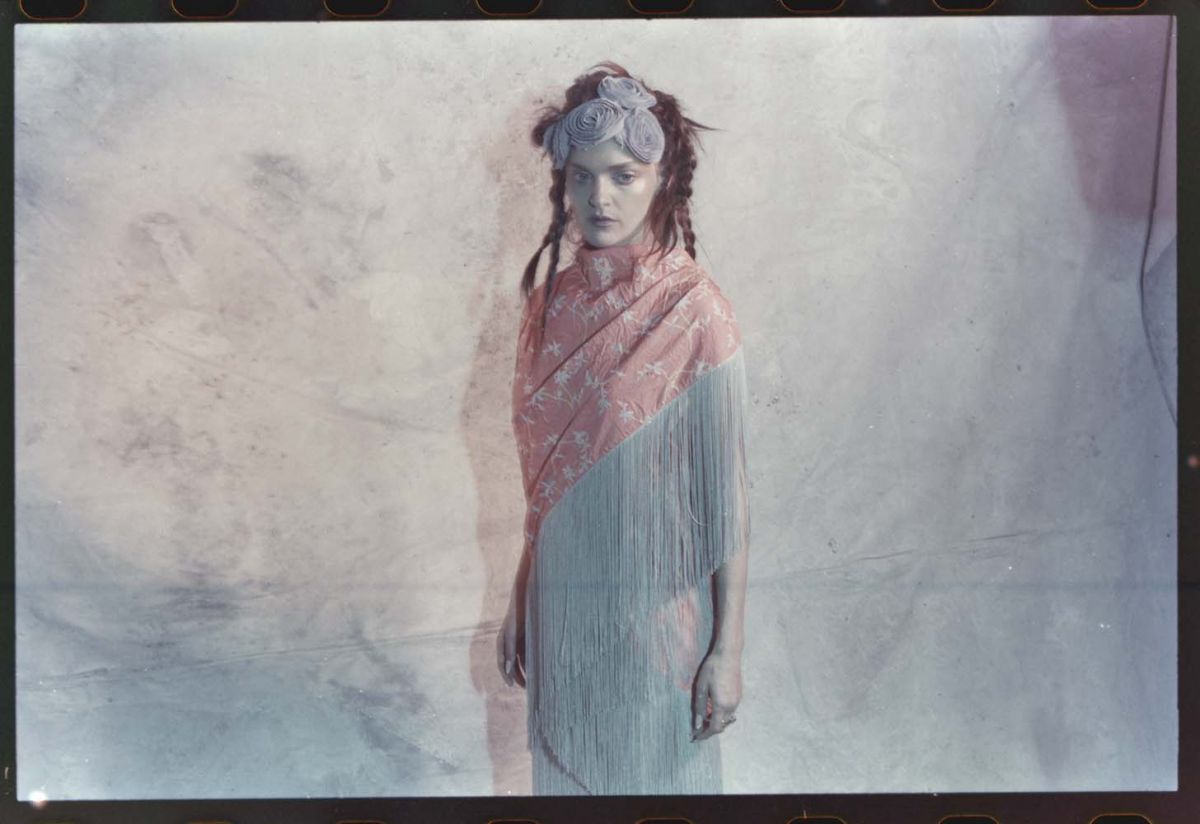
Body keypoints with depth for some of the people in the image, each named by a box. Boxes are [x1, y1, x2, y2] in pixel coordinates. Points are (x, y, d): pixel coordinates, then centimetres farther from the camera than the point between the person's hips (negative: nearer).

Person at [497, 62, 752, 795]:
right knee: (567, 772, 21)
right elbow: (542, 481, 7)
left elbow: (726, 498, -13)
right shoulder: (552, 301, -1)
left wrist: (728, 649, -10)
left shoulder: (695, 315, -16)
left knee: (654, 776, 15)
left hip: (655, 614, -5)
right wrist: (520, 603, 12)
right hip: (561, 609, 5)